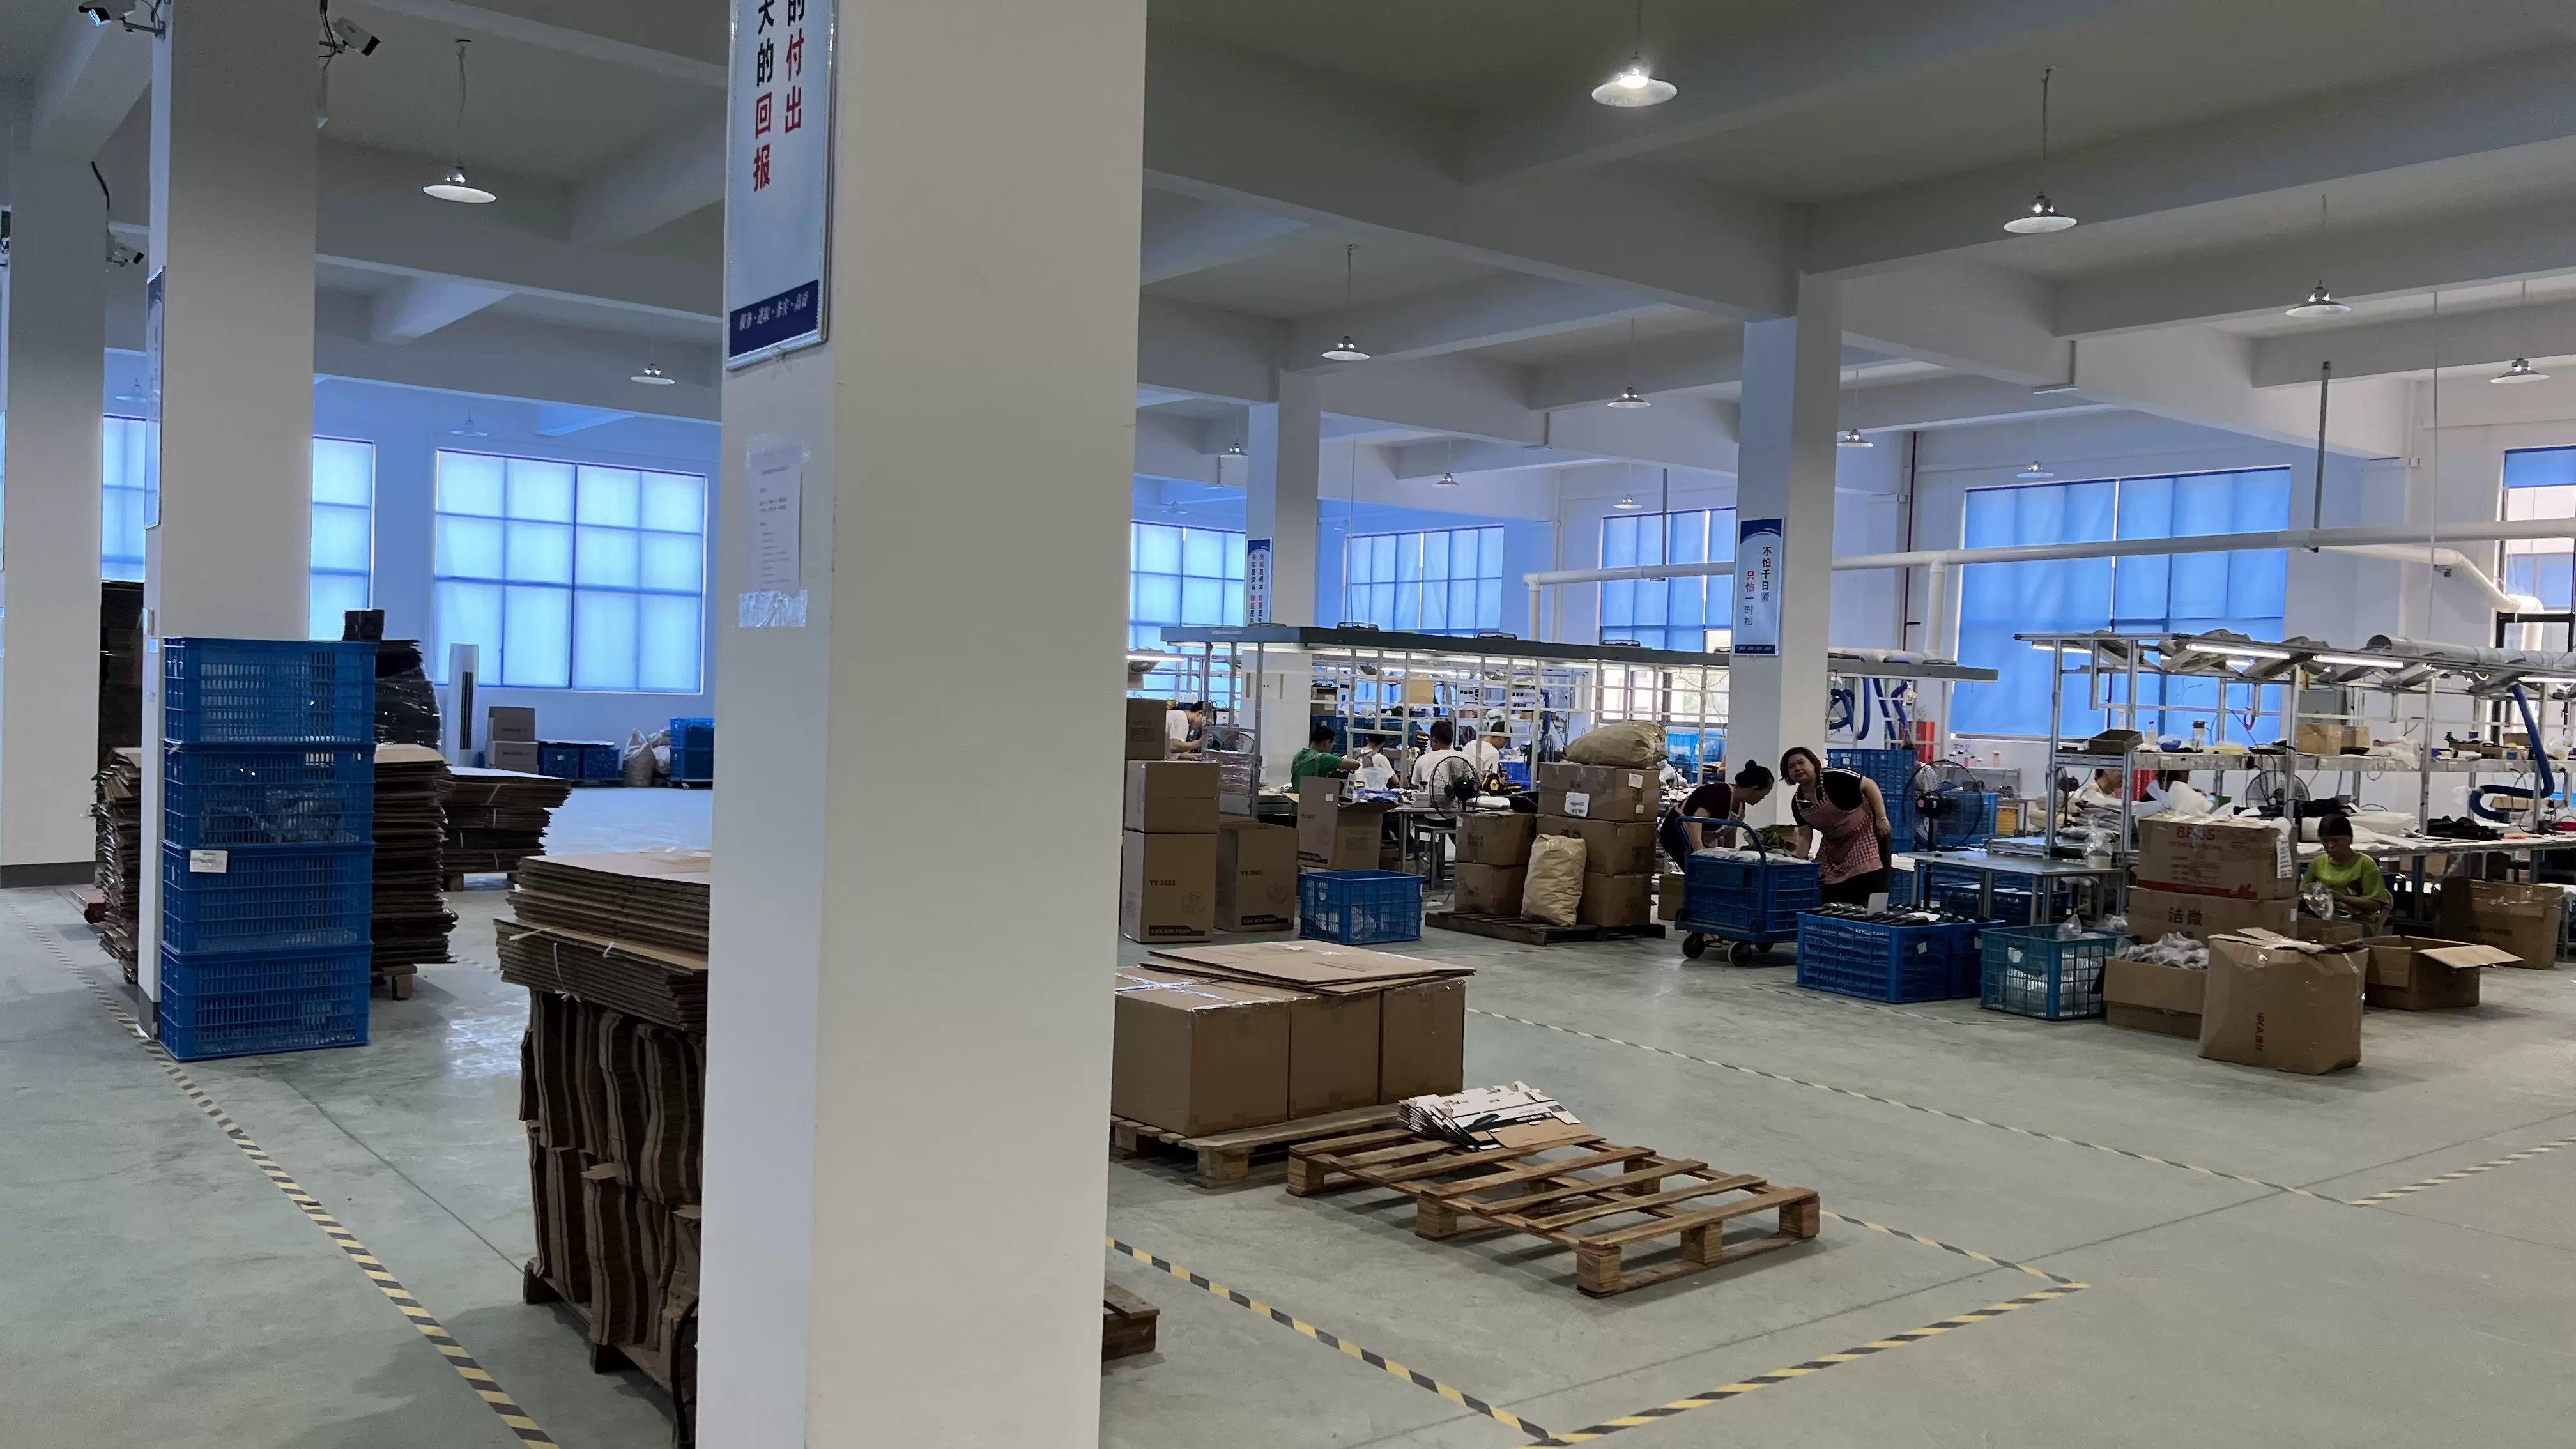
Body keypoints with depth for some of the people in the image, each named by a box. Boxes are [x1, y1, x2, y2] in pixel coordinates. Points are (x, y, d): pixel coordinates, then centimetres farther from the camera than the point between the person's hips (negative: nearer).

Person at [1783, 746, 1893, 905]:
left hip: (1865, 835, -7)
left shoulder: (1834, 778, -25)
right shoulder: (1797, 801, -4)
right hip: (1835, 845, 7)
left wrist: (1882, 819, -20)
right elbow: (1805, 835, 0)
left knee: (1870, 890, -12)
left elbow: (1870, 785, -20)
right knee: (1829, 895, 5)